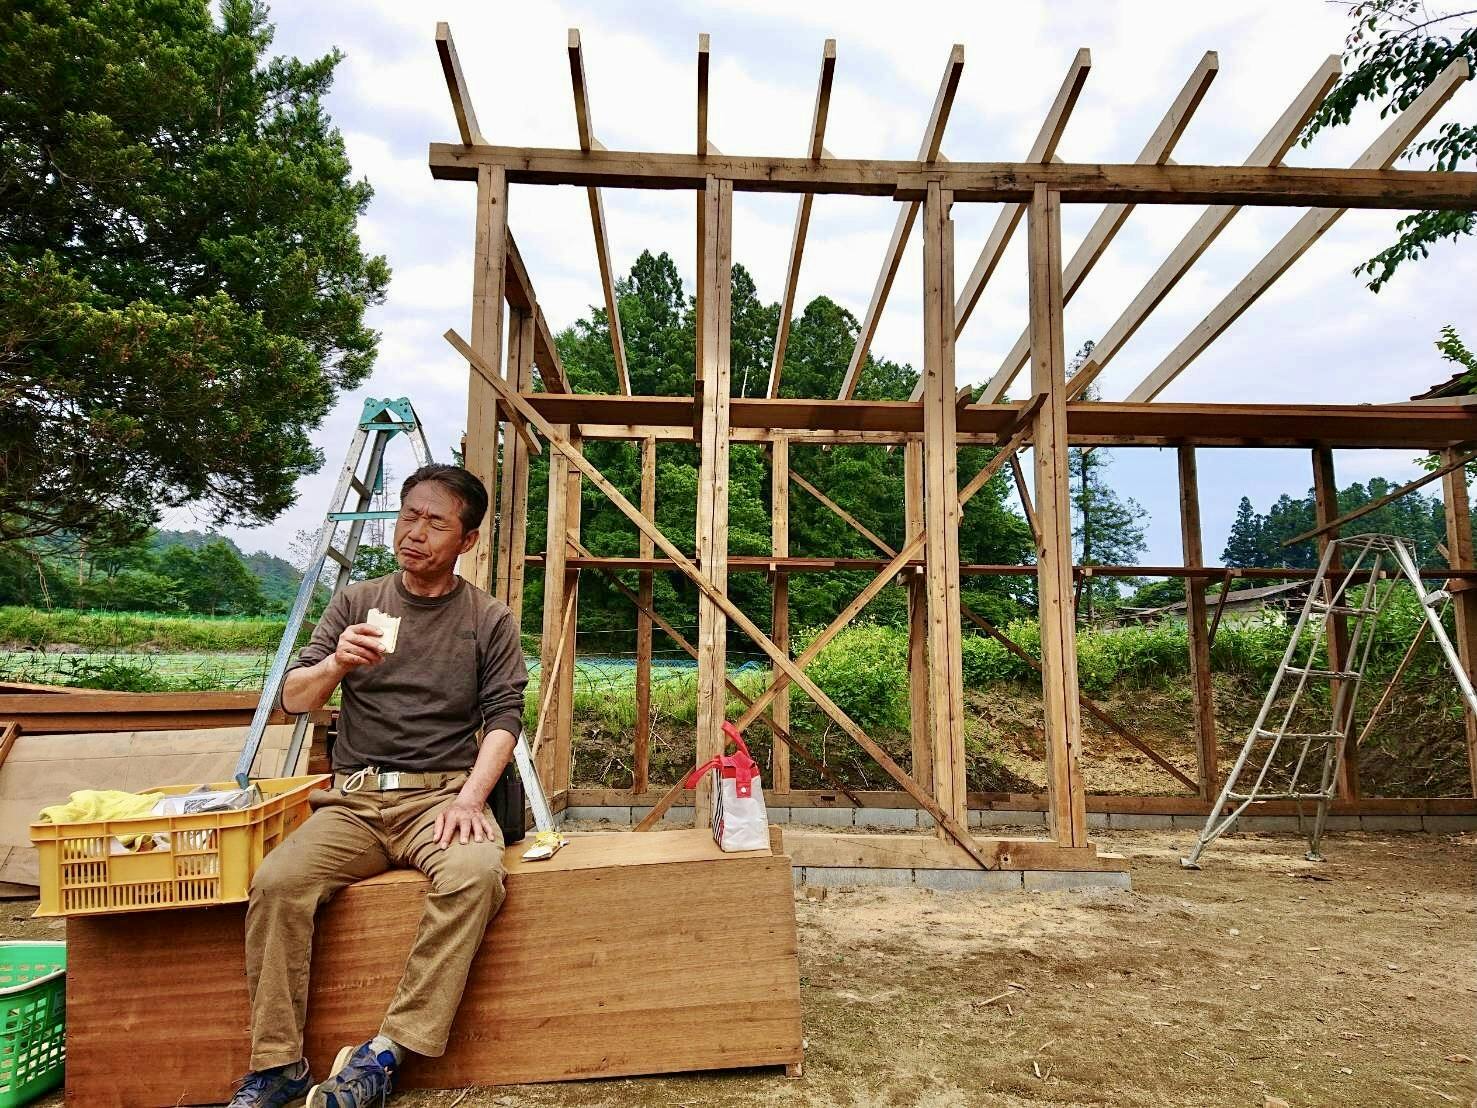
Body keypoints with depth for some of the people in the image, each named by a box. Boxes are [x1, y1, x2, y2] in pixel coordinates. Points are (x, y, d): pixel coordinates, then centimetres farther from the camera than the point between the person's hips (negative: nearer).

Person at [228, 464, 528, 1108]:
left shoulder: (490, 620, 7)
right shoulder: (355, 603, 13)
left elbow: (503, 717, 0)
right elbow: (294, 699, 9)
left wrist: (470, 797, -16)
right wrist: (335, 664, -14)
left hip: (441, 794, -2)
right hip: (352, 799, 2)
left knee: (476, 874, -33)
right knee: (277, 881, -25)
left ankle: (389, 1051, -21)